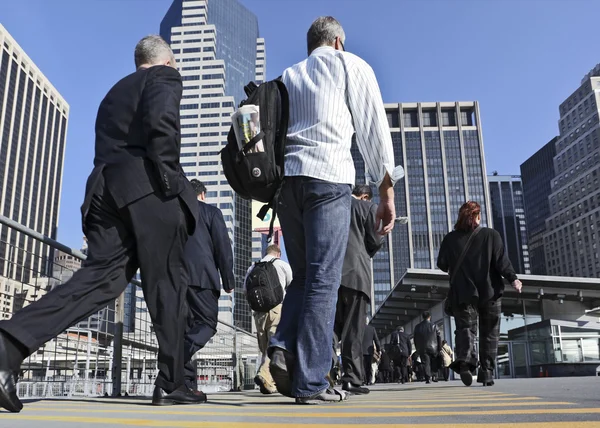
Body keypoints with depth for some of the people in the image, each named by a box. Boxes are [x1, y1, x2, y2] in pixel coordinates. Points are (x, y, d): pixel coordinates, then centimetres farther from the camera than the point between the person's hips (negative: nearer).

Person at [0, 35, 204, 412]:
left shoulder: (115, 91, 31)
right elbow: (162, 121, -13)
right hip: (148, 187, -6)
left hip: (105, 187, 7)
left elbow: (109, 145, 24)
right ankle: (172, 383, 1)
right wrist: (170, 177, -10)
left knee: (100, 277, -2)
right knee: (167, 284, -2)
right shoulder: (165, 77, 8)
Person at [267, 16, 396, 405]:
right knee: (323, 280, -5)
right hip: (328, 176, -5)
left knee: (303, 276, 15)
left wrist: (274, 188, 16)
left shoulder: (288, 76, 26)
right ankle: (311, 382, -6)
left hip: (285, 178, 5)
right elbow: (373, 127, 4)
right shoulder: (351, 64, 14)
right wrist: (386, 191, 2)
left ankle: (284, 348, -6)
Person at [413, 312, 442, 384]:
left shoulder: (417, 327, 5)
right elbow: (439, 337, 0)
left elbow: (415, 339, 8)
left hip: (422, 349, 1)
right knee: (434, 363, 12)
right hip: (433, 348, -1)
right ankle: (434, 376, 1)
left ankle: (427, 378, -9)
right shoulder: (434, 326, 0)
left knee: (426, 363, 0)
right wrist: (439, 347, 6)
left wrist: (418, 349, 14)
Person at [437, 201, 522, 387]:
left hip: (463, 293, 0)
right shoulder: (491, 235, -1)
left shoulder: (450, 239, 3)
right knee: (489, 334, 10)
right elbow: (502, 260, -8)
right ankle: (487, 373, 8)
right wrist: (513, 279, -3)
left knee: (465, 327, 1)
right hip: (489, 292, 0)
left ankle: (465, 360, -27)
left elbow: (442, 265, 5)